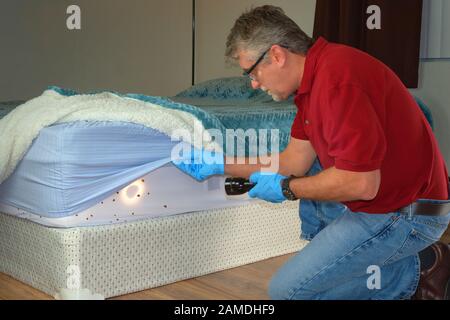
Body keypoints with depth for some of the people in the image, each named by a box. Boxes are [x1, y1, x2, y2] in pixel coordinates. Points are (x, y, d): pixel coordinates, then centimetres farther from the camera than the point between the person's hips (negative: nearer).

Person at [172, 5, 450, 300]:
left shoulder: (337, 79, -25)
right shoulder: (314, 76, 8)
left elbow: (361, 184, -27)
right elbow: (295, 161, 12)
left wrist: (286, 188, -12)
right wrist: (220, 164, 13)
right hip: (381, 195, 10)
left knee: (285, 290, -6)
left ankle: (414, 271, 0)